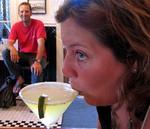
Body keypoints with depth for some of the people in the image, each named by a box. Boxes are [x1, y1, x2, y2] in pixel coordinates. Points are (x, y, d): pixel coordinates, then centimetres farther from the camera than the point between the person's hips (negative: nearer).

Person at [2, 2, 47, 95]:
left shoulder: (38, 24, -13)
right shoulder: (16, 26, -1)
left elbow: (41, 44, -25)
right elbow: (9, 43, -9)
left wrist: (37, 61, -41)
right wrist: (12, 49, -37)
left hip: (36, 55, -4)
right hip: (22, 55, 5)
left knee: (37, 68, -37)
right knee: (5, 53, -21)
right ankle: (19, 79, -10)